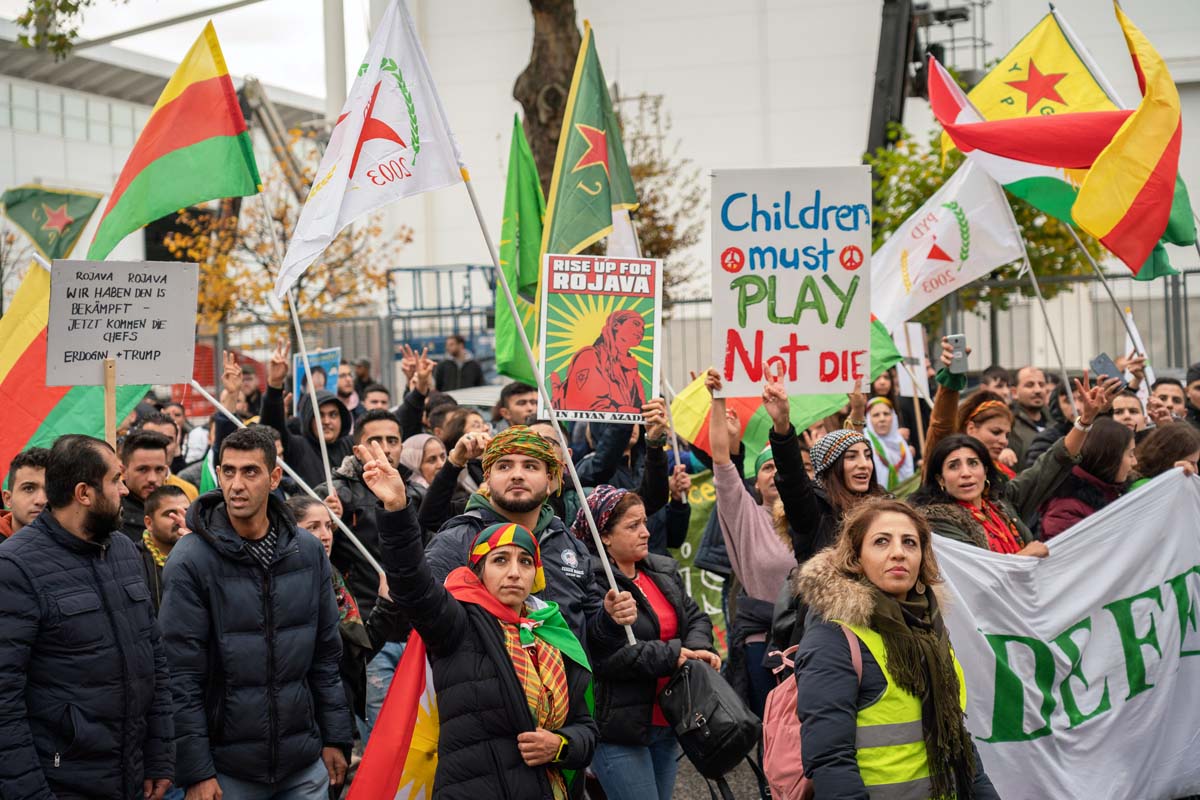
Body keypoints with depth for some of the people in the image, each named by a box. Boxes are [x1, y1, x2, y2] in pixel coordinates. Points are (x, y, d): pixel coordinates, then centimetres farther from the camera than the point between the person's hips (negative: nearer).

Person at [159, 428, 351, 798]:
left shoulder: (308, 551, 3)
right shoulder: (189, 561, -9)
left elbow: (326, 654, 10)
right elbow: (183, 676, -10)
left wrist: (336, 738, 7)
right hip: (228, 770, -3)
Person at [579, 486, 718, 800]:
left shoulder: (663, 571, 11)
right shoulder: (592, 584, -16)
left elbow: (695, 617, 14)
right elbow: (609, 655, -22)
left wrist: (699, 649, -9)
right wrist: (674, 655, -19)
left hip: (666, 723, 8)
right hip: (619, 728, -8)